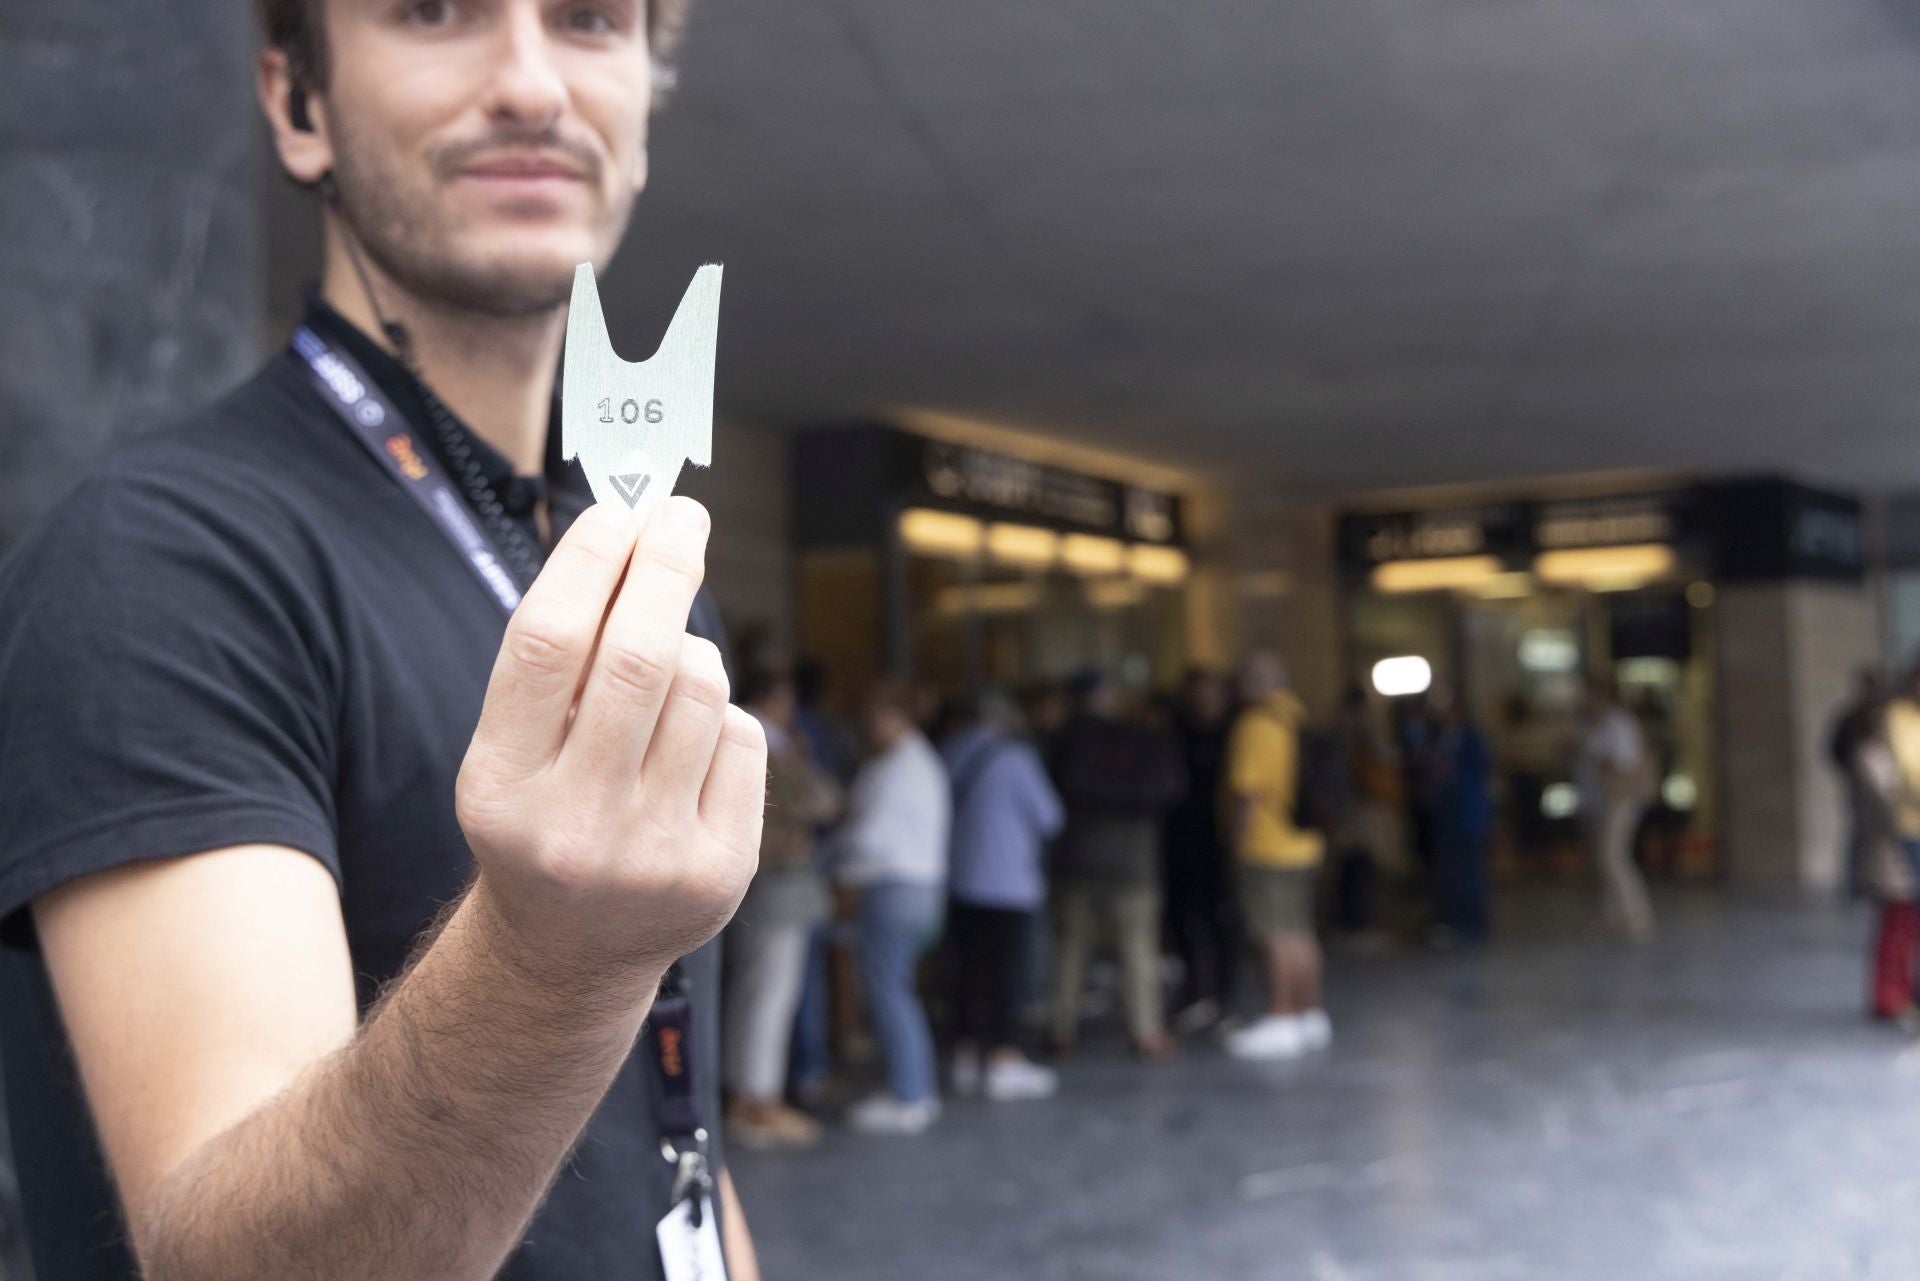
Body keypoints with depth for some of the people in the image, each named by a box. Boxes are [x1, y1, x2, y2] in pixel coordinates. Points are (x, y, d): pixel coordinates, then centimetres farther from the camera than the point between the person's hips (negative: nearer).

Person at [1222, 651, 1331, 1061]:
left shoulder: (1256, 725, -13)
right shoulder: (1300, 718, 11)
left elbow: (1248, 791, -17)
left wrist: (1241, 835, -9)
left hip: (1268, 844, -8)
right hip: (1305, 843, 9)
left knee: (1277, 936, -5)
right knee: (1300, 933, 14)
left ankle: (1281, 1019, -4)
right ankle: (1311, 1014, 20)